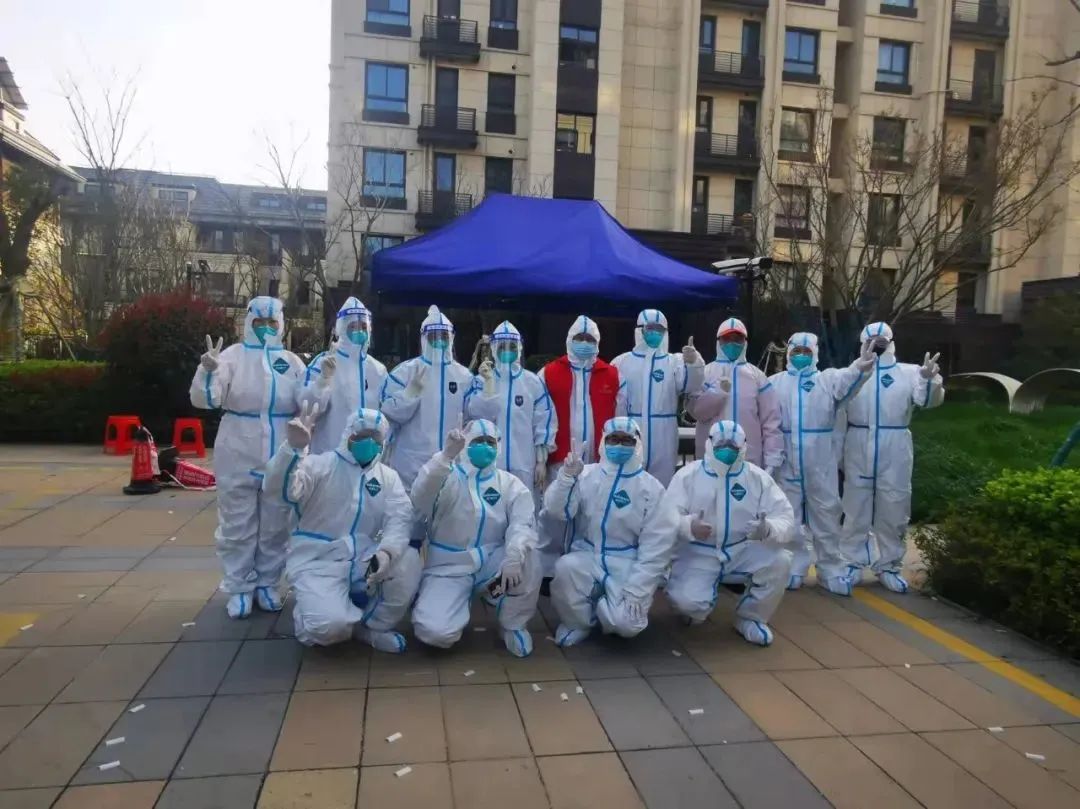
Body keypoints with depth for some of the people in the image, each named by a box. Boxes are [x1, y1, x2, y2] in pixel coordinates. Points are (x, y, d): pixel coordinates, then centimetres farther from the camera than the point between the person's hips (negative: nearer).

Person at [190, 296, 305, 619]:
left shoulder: (292, 361, 5)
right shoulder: (233, 356, -3)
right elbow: (205, 399, -12)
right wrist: (208, 370, -29)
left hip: (280, 459, 2)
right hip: (238, 457, -2)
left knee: (274, 526, 13)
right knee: (237, 526, 8)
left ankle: (267, 584, 27)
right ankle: (240, 588, 21)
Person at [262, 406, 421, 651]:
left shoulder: (388, 477, 8)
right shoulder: (320, 465, -3)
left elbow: (400, 518, -8)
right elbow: (277, 489, -21)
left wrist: (387, 551, -31)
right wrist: (293, 447, -40)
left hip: (363, 561, 4)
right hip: (318, 563, -3)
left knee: (408, 560, -25)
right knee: (330, 624, -30)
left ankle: (373, 626, -1)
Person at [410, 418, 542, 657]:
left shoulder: (509, 483, 2)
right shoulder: (446, 477, -4)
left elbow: (523, 523, -14)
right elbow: (420, 501, -26)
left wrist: (513, 557, -35)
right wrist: (445, 455, -40)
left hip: (491, 564, 2)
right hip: (449, 567, -2)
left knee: (527, 559, -30)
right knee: (435, 631, -26)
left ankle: (514, 625, -4)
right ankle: (458, 600, 11)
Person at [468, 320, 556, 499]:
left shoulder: (533, 382, 3)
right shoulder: (481, 380, 3)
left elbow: (544, 422, 3)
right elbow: (478, 415, -10)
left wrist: (541, 461, 1)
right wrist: (489, 381, -14)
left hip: (524, 465, 0)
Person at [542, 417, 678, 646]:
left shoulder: (651, 488, -4)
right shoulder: (586, 475, 0)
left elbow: (657, 546, -6)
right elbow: (555, 511, -9)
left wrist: (636, 590, -13)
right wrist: (567, 475, -24)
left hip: (628, 565, -1)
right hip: (587, 557, 1)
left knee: (627, 623, -25)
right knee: (565, 567, -32)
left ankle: (602, 609, 14)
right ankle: (577, 622, 0)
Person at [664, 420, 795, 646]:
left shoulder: (758, 477, -1)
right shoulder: (688, 475, -5)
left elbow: (785, 518, -8)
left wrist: (768, 529, -33)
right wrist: (689, 526, -37)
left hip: (743, 553, 3)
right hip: (698, 555, -2)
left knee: (779, 560, -25)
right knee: (686, 600, -28)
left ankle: (750, 618, 1)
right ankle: (697, 607, 14)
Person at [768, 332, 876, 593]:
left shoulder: (828, 378, 2)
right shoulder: (775, 382, 6)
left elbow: (845, 384, -21)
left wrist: (859, 367, -43)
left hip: (820, 462, 0)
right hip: (787, 462, 1)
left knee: (826, 515, 7)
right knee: (790, 517, 10)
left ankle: (831, 570, 19)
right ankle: (794, 569, 23)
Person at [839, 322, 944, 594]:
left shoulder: (909, 372, 4)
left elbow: (928, 400, -8)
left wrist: (929, 379, -30)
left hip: (894, 453, 0)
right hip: (858, 452, 0)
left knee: (893, 511, 8)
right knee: (856, 510, 9)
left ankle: (889, 566, 22)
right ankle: (852, 563, 20)